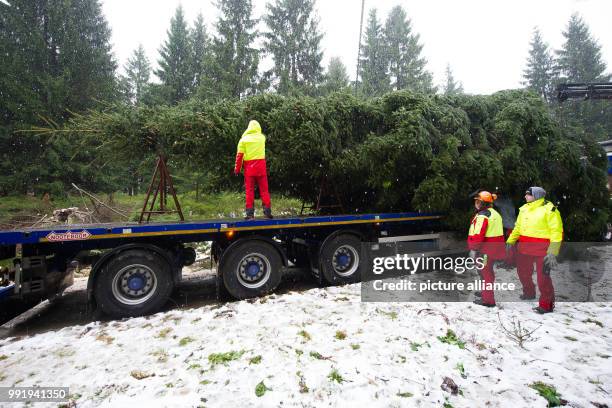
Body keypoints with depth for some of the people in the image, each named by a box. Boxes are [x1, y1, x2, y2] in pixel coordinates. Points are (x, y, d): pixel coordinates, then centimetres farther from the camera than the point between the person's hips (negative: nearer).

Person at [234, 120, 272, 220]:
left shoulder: (244, 139, -1)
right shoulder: (262, 137, 4)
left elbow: (239, 155, -3)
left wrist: (237, 169, 3)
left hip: (249, 168, -1)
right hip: (261, 167, 1)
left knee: (249, 190, 3)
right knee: (264, 190, 5)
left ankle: (250, 213, 1)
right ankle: (267, 211, 3)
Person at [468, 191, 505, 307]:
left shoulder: (482, 215, -18)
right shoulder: (495, 213, 14)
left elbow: (478, 234, -24)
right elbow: (497, 230, 19)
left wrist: (474, 249, -20)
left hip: (486, 248, -10)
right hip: (495, 248, 10)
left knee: (485, 272, -2)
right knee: (488, 271, 22)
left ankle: (488, 300, 4)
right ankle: (486, 293, 38)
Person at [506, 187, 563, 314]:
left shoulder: (549, 209, -11)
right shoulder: (524, 209, 11)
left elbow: (556, 232, -14)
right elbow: (518, 227, 19)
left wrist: (552, 252, -19)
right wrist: (510, 241, 11)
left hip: (542, 249, -7)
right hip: (524, 248, 7)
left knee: (543, 277, -4)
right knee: (523, 272, 19)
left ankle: (546, 304, 12)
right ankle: (529, 293, 42)